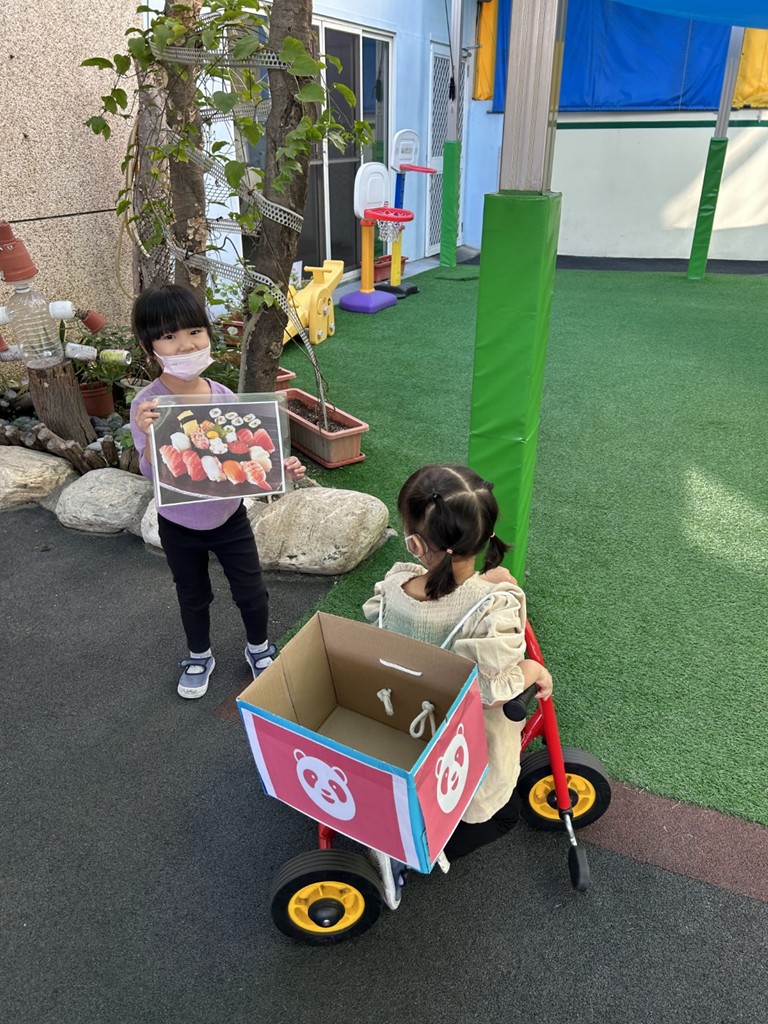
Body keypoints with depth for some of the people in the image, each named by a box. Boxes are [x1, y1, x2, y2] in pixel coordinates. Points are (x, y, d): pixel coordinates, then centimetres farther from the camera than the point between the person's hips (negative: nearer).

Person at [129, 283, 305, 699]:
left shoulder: (223, 396, -13)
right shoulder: (147, 405, -22)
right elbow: (151, 471, -28)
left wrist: (280, 467, -21)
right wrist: (149, 434, -48)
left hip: (229, 517, 2)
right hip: (179, 526, -1)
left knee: (251, 591, 15)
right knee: (193, 596, 20)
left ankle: (259, 648, 45)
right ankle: (199, 657, 48)